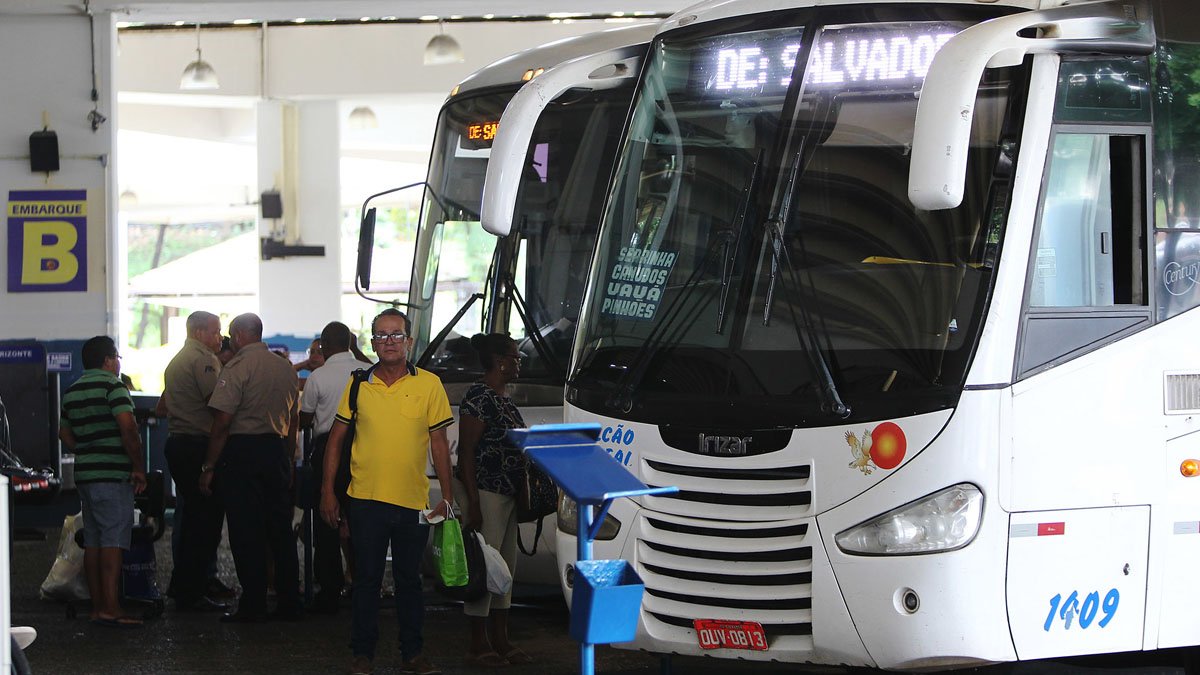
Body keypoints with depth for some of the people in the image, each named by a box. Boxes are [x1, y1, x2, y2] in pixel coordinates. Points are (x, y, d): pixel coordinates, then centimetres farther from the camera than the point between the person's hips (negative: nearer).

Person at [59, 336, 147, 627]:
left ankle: (97, 606, 14)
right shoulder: (112, 385, -10)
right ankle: (110, 608, -16)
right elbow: (127, 427, -21)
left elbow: (65, 433, 22)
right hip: (113, 475, -8)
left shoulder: (71, 392, 15)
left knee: (92, 541, 11)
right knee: (113, 540, -10)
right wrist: (138, 467, -14)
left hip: (84, 473, 8)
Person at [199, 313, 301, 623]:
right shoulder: (285, 368, 11)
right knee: (280, 528, 11)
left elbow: (222, 423, -15)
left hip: (242, 451, -6)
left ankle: (253, 606, -1)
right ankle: (289, 603, 13)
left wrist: (208, 467, -10)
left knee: (246, 531, -2)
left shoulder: (236, 368, -11)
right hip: (277, 450, 7)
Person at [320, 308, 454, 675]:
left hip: (413, 500, 0)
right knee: (367, 578, 5)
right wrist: (327, 491, 3)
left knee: (409, 578, 10)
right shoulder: (358, 385, 3)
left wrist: (446, 497, 1)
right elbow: (335, 439, 8)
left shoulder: (429, 384, 1)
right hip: (365, 497, 0)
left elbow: (439, 442, 4)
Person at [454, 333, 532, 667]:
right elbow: (467, 451, -17)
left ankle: (500, 640, 20)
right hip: (484, 493, -10)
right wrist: (473, 503, -21)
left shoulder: (504, 399, 16)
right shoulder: (479, 397, -14)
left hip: (506, 497, 10)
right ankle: (479, 645, 0)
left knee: (506, 566, 13)